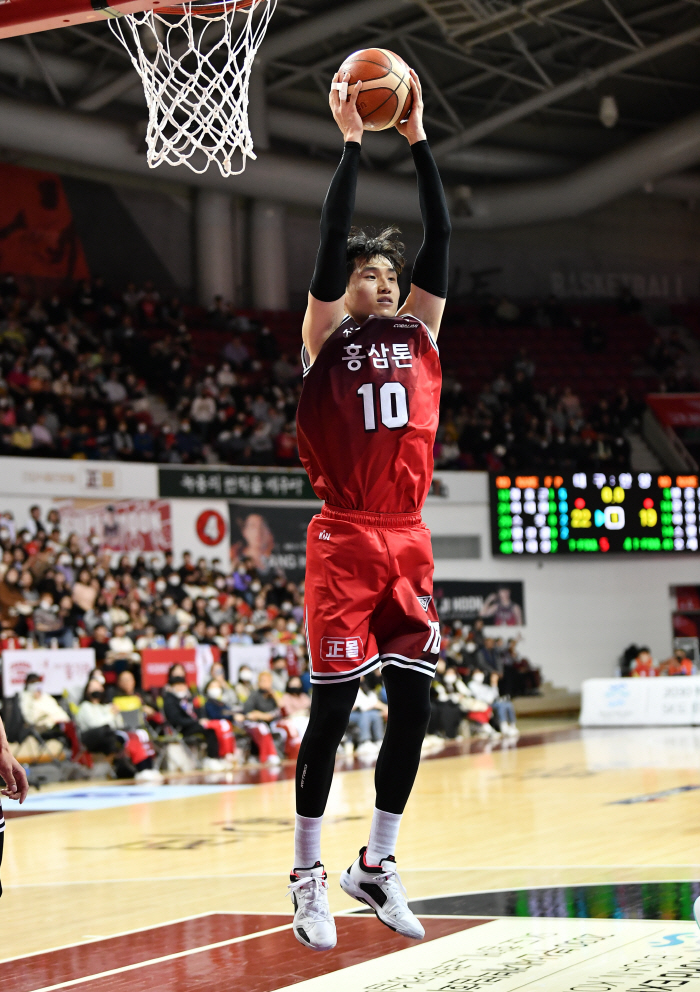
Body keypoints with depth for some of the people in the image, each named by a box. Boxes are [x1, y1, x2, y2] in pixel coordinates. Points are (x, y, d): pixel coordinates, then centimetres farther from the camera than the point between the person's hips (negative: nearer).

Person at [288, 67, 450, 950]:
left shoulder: (417, 332, 13)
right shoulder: (326, 335, 2)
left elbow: (440, 239, 6)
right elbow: (331, 241, -10)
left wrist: (417, 140, 5)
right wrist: (350, 143, -10)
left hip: (407, 539, 5)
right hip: (345, 539, -5)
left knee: (412, 705, 4)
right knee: (333, 707, -4)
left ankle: (376, 865, 16)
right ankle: (307, 875, 5)